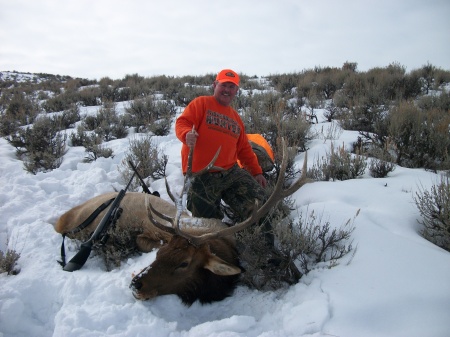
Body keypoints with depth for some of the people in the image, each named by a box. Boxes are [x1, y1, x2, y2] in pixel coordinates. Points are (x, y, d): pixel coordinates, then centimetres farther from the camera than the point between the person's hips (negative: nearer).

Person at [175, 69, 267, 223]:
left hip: (231, 171, 5)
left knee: (259, 201, -6)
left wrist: (256, 171, 21)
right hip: (202, 177, -5)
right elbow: (182, 123, -9)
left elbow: (244, 149, 26)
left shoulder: (235, 117, 23)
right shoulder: (201, 103, 4)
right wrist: (187, 135, -33)